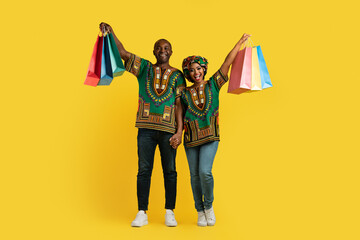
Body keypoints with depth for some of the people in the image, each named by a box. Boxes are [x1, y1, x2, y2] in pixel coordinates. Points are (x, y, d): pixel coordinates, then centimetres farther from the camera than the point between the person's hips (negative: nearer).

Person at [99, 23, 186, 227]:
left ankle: (170, 212, 15)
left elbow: (179, 104, 1)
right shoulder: (144, 68, 11)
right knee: (144, 170, 2)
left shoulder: (178, 76, 8)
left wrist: (180, 131, -6)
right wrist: (111, 32, -9)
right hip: (146, 128, 1)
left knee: (170, 171, 5)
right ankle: (142, 213, 9)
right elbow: (122, 52, 4)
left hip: (168, 129, 0)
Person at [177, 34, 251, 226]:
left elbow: (227, 63, 2)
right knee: (195, 175, 6)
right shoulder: (185, 93, 4)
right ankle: (200, 211, 23)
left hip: (210, 137, -2)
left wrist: (240, 42, 2)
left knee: (205, 172, -17)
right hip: (191, 139, 2)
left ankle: (209, 206, 9)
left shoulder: (213, 85, 3)